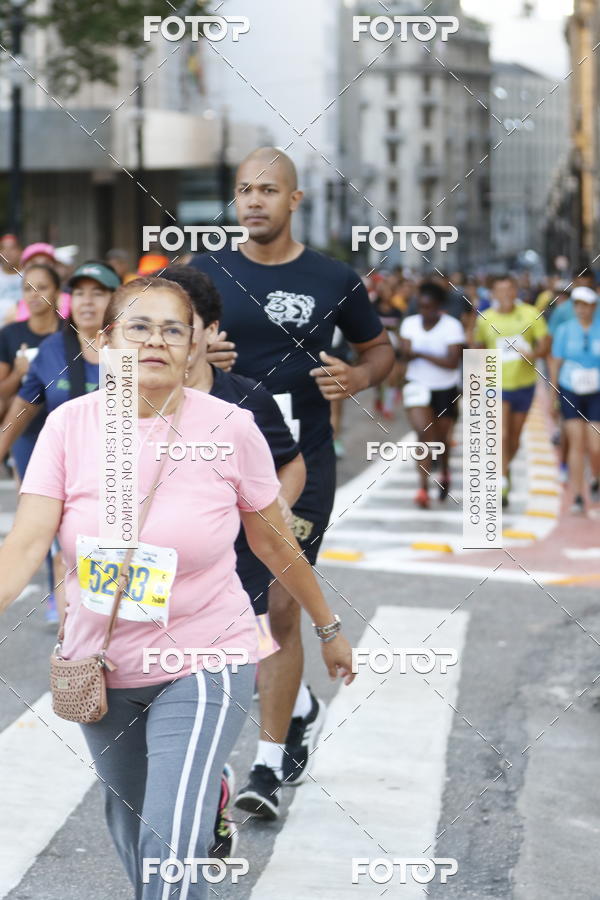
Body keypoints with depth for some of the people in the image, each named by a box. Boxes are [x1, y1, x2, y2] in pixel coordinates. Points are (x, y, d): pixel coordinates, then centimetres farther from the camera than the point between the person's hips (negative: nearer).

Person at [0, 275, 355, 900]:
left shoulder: (229, 428, -12)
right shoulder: (70, 425, -8)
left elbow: (274, 542, 2)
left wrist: (328, 628, 11)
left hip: (203, 666, -3)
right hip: (100, 665, 4)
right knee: (129, 830, 21)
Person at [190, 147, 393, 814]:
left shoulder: (334, 280, -1)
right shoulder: (206, 272, 2)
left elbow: (380, 348, 12)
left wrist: (357, 377, -10)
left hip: (302, 464, -2)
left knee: (280, 607, -4)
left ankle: (271, 760, 6)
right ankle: (301, 706, 35)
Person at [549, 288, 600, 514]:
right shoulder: (564, 330, 0)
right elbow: (555, 363, 6)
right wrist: (552, 397, 7)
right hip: (570, 393, 0)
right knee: (577, 444, -6)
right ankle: (577, 498, 0)